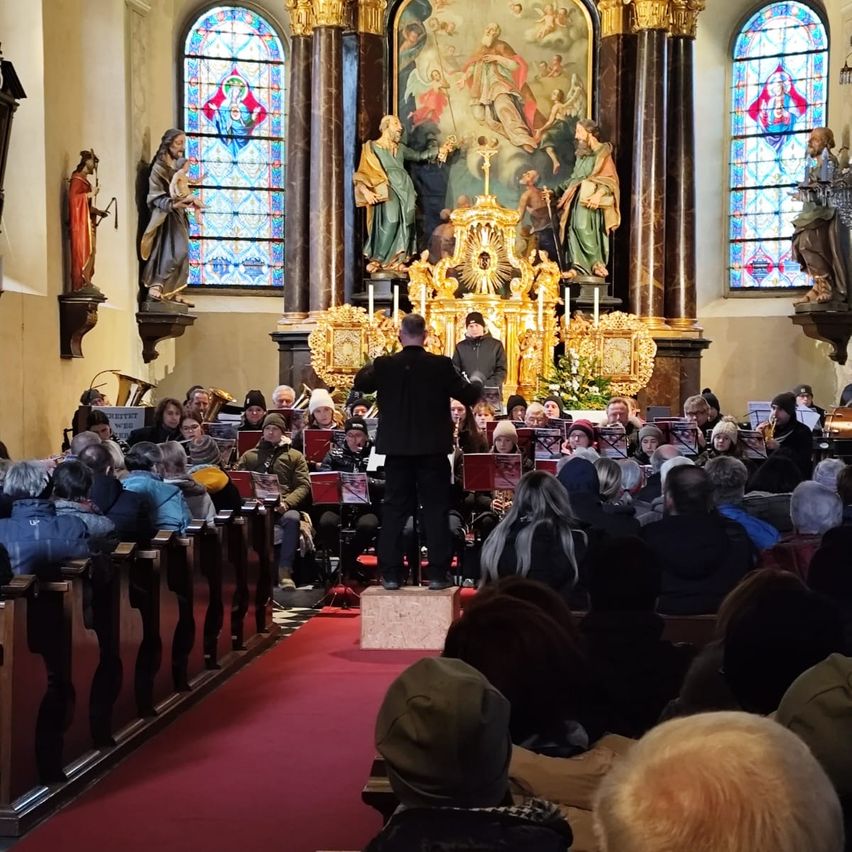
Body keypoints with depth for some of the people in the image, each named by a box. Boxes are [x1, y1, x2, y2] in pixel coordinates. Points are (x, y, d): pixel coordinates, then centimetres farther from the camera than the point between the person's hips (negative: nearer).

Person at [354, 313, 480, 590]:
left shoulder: (383, 365, -5)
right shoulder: (441, 365, -10)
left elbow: (359, 383, 14)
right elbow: (469, 396, -2)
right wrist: (476, 384, 19)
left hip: (397, 448, 2)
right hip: (432, 449, -2)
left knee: (394, 510, 8)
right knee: (435, 511, 5)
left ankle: (390, 574, 8)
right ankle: (438, 573, 3)